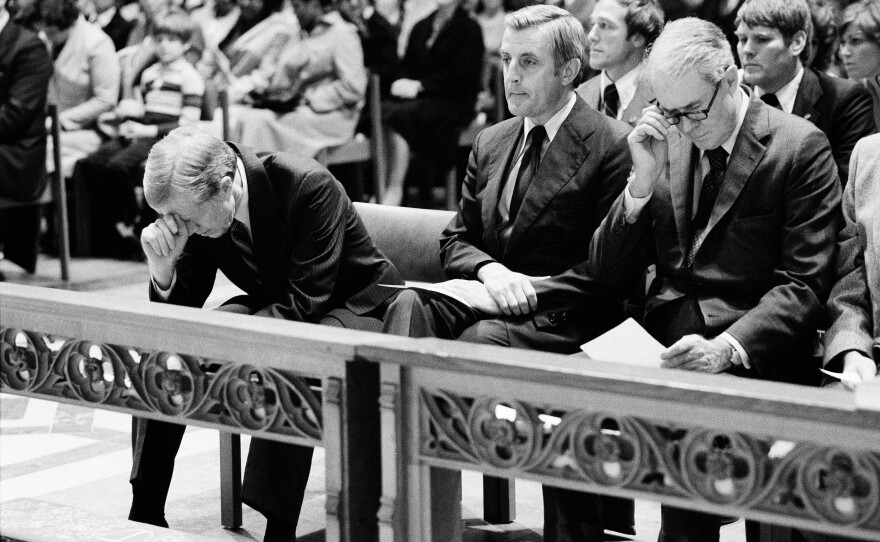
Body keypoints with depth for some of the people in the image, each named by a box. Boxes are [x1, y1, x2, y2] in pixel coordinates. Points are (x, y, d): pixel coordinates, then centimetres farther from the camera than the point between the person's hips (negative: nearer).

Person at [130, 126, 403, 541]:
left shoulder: (310, 187, -29)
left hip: (356, 309, -6)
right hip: (273, 305, 6)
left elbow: (304, 306, -29)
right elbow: (181, 312, -5)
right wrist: (163, 268, -26)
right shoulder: (196, 211, -11)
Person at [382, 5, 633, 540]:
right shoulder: (491, 142, 18)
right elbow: (455, 239, 19)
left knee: (485, 337, -35)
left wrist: (528, 289, -18)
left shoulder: (613, 145, -5)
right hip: (489, 295, 6)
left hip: (561, 316, -6)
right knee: (410, 304, -25)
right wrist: (490, 270, -5)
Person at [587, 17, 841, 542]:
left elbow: (803, 286, -9)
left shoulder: (801, 147, -3)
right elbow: (605, 272, 12)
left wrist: (726, 347, -25)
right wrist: (643, 180, -3)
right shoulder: (666, 142, 12)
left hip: (751, 356, -5)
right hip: (660, 341, 5)